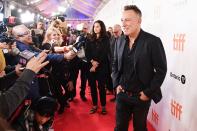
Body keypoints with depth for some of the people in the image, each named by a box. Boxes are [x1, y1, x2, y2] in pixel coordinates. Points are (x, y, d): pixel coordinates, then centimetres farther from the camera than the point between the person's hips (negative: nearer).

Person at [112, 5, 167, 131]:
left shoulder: (153, 41, -14)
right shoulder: (120, 41, 3)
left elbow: (161, 70, -12)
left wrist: (149, 92, -13)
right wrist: (116, 84, 3)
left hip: (142, 96, -4)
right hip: (122, 94, 4)